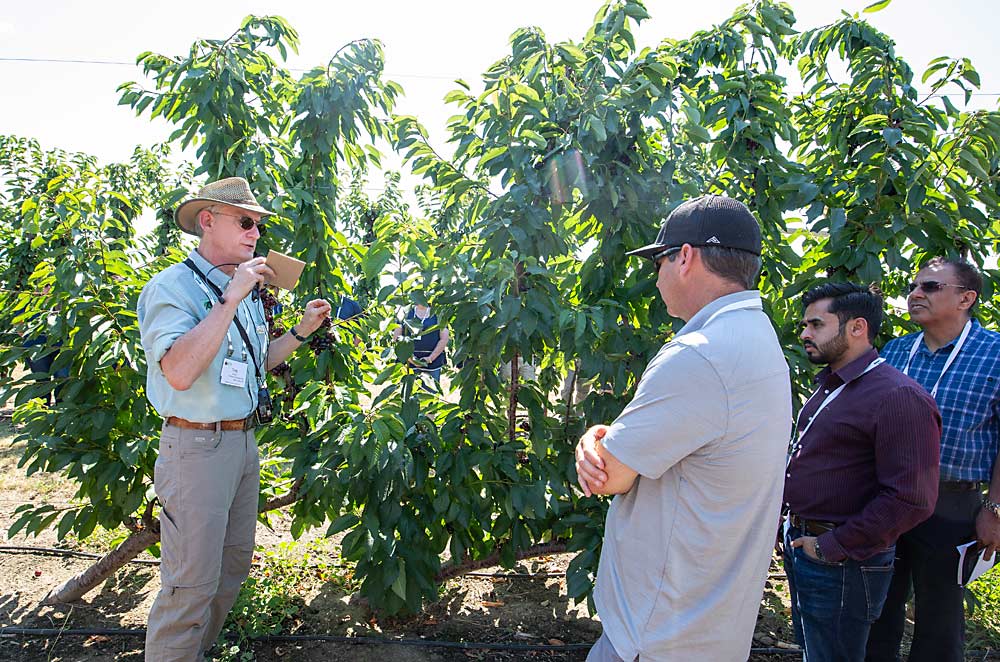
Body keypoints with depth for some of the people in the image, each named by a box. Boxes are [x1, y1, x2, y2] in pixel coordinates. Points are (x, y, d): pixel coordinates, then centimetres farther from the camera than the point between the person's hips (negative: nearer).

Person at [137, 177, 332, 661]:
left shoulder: (246, 292, 13)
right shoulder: (173, 286, -13)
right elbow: (179, 372, -29)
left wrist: (301, 331, 11)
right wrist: (230, 300, -26)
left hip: (243, 441, 9)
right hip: (196, 446, -9)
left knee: (233, 566, 18)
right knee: (192, 584, -2)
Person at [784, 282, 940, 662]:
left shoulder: (899, 398, -19)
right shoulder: (828, 386, 12)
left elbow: (911, 500, -24)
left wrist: (833, 547, -20)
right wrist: (789, 523, 11)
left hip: (842, 564, -9)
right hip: (801, 545, 9)